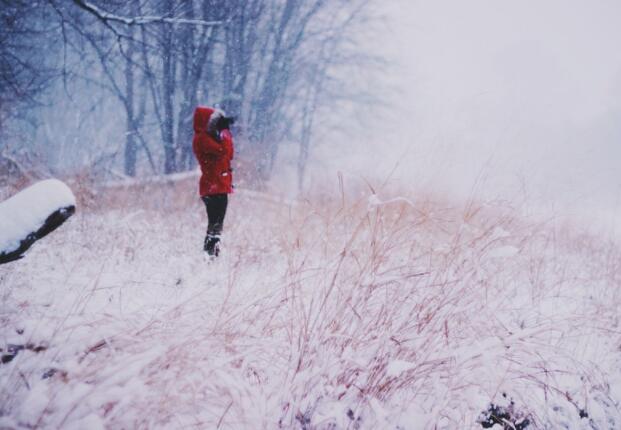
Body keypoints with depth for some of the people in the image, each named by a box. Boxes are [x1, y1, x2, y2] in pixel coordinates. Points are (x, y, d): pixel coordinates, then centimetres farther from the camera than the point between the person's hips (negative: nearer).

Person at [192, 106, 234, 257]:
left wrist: (226, 131, 12)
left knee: (216, 223, 14)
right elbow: (223, 150, -23)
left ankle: (209, 250, 19)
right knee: (216, 223, -14)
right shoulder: (202, 138, -11)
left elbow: (229, 154, 19)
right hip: (213, 187, -10)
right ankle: (210, 252, -16)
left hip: (220, 186, 10)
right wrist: (225, 131, -10)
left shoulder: (210, 137, 21)